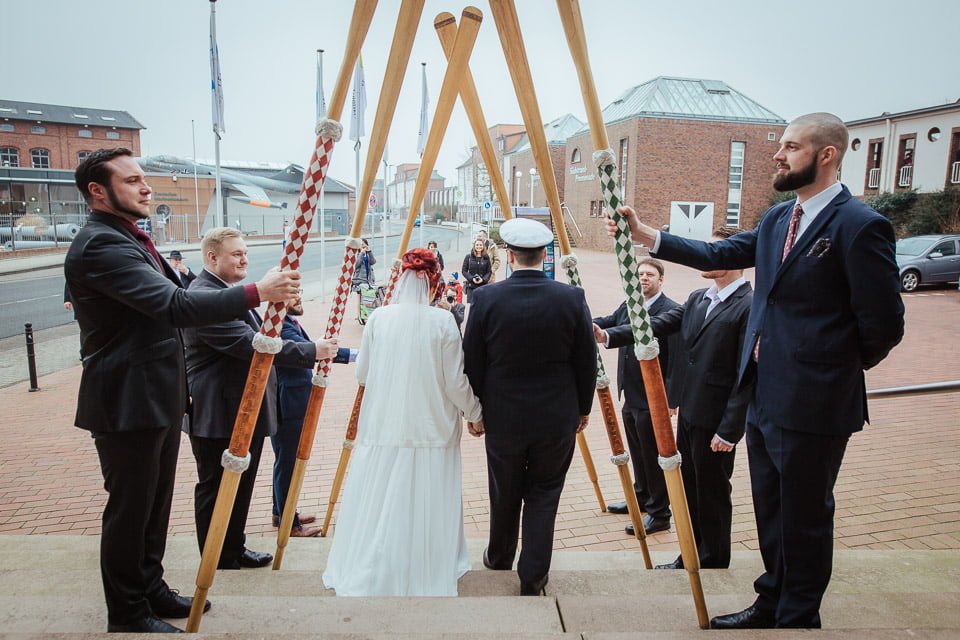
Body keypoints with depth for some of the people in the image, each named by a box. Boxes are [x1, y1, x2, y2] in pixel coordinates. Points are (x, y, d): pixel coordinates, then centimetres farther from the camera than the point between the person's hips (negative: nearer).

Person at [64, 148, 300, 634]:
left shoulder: (130, 238, 13)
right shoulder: (99, 245, -21)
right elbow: (173, 305, -31)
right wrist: (256, 292, -32)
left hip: (157, 396, 10)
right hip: (127, 402, -10)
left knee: (156, 504, 20)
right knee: (129, 510, 5)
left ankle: (151, 589, 37)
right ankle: (127, 614, 23)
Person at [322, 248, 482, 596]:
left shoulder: (378, 317, -3)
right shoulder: (443, 322, -10)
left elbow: (362, 374, 4)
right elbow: (456, 383, -7)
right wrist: (476, 414, 10)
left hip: (382, 428, 2)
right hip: (431, 431, -2)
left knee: (377, 506, 13)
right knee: (424, 506, 10)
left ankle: (364, 577, 26)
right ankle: (427, 575, 23)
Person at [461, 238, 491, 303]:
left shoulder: (486, 258, 4)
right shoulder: (468, 257, 2)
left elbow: (489, 271, 5)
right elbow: (464, 270, 2)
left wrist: (483, 279, -12)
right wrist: (472, 278, -11)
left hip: (483, 285, 1)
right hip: (471, 285, -1)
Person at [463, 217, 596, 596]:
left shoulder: (486, 299, -11)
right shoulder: (572, 298, -9)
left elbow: (472, 363, -5)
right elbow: (586, 362, -2)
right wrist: (583, 408, 12)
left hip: (502, 418, 0)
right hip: (557, 419, 0)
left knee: (504, 495, 19)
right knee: (543, 497, 13)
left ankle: (499, 558, 41)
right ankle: (533, 579, 19)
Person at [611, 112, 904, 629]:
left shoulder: (859, 226, -16)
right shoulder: (778, 219, 9)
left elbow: (883, 325, -14)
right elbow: (719, 254, 10)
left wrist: (838, 369, 0)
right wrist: (644, 235, 4)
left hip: (812, 404, -8)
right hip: (764, 396, 8)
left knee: (805, 519, 10)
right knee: (771, 512, 21)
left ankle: (798, 619, 32)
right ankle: (771, 605, 41)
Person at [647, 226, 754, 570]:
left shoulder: (750, 307, -16)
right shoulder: (697, 299, 9)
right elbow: (660, 324, 4)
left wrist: (729, 430, -18)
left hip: (715, 422, -8)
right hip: (688, 413, 8)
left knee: (713, 495, 9)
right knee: (689, 490, 19)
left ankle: (713, 565, 29)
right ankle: (690, 559, 36)